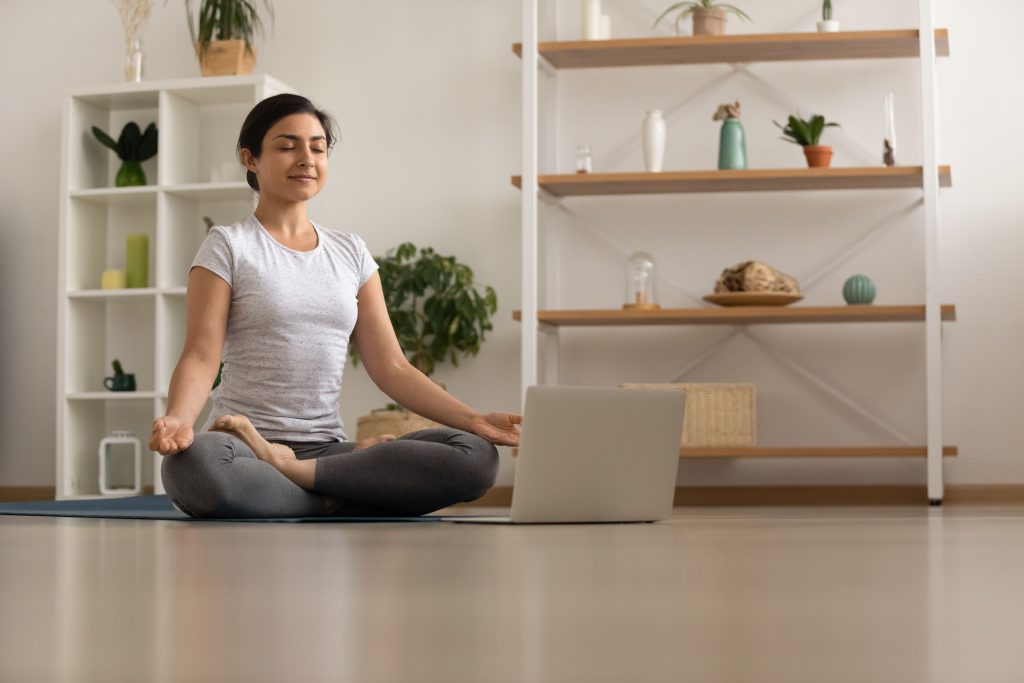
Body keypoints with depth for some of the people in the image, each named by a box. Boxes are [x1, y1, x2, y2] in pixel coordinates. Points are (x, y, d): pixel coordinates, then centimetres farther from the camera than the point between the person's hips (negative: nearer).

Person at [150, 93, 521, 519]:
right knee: (192, 464, -43)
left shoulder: (351, 253, 17)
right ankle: (334, 502, -19)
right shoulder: (228, 245, 4)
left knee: (476, 456, -22)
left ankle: (291, 469, -19)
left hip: (327, 448, 4)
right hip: (245, 449, -4)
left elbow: (391, 368, 11)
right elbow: (201, 356, -6)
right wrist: (177, 420, -29)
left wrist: (474, 420, -3)